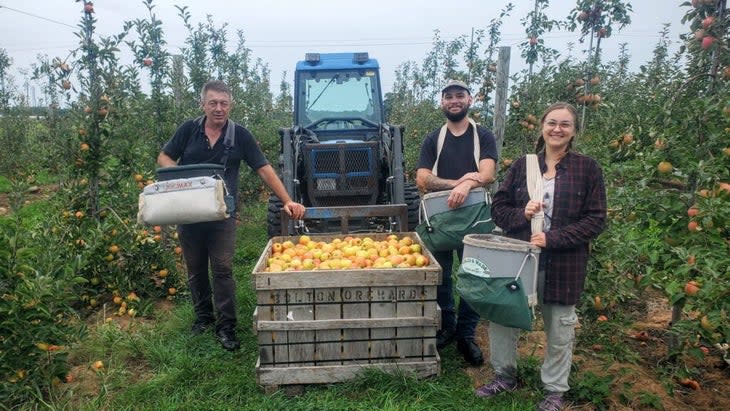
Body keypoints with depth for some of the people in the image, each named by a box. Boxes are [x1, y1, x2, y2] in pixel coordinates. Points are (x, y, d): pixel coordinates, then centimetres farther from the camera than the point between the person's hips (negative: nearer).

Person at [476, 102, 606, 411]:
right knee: (502, 317, 9)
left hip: (563, 263, -2)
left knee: (559, 329, 12)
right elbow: (498, 208, 6)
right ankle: (505, 376, 33)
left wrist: (553, 238, -18)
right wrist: (521, 214, -16)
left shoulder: (588, 168, -3)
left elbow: (595, 220, -6)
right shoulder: (522, 166, 3)